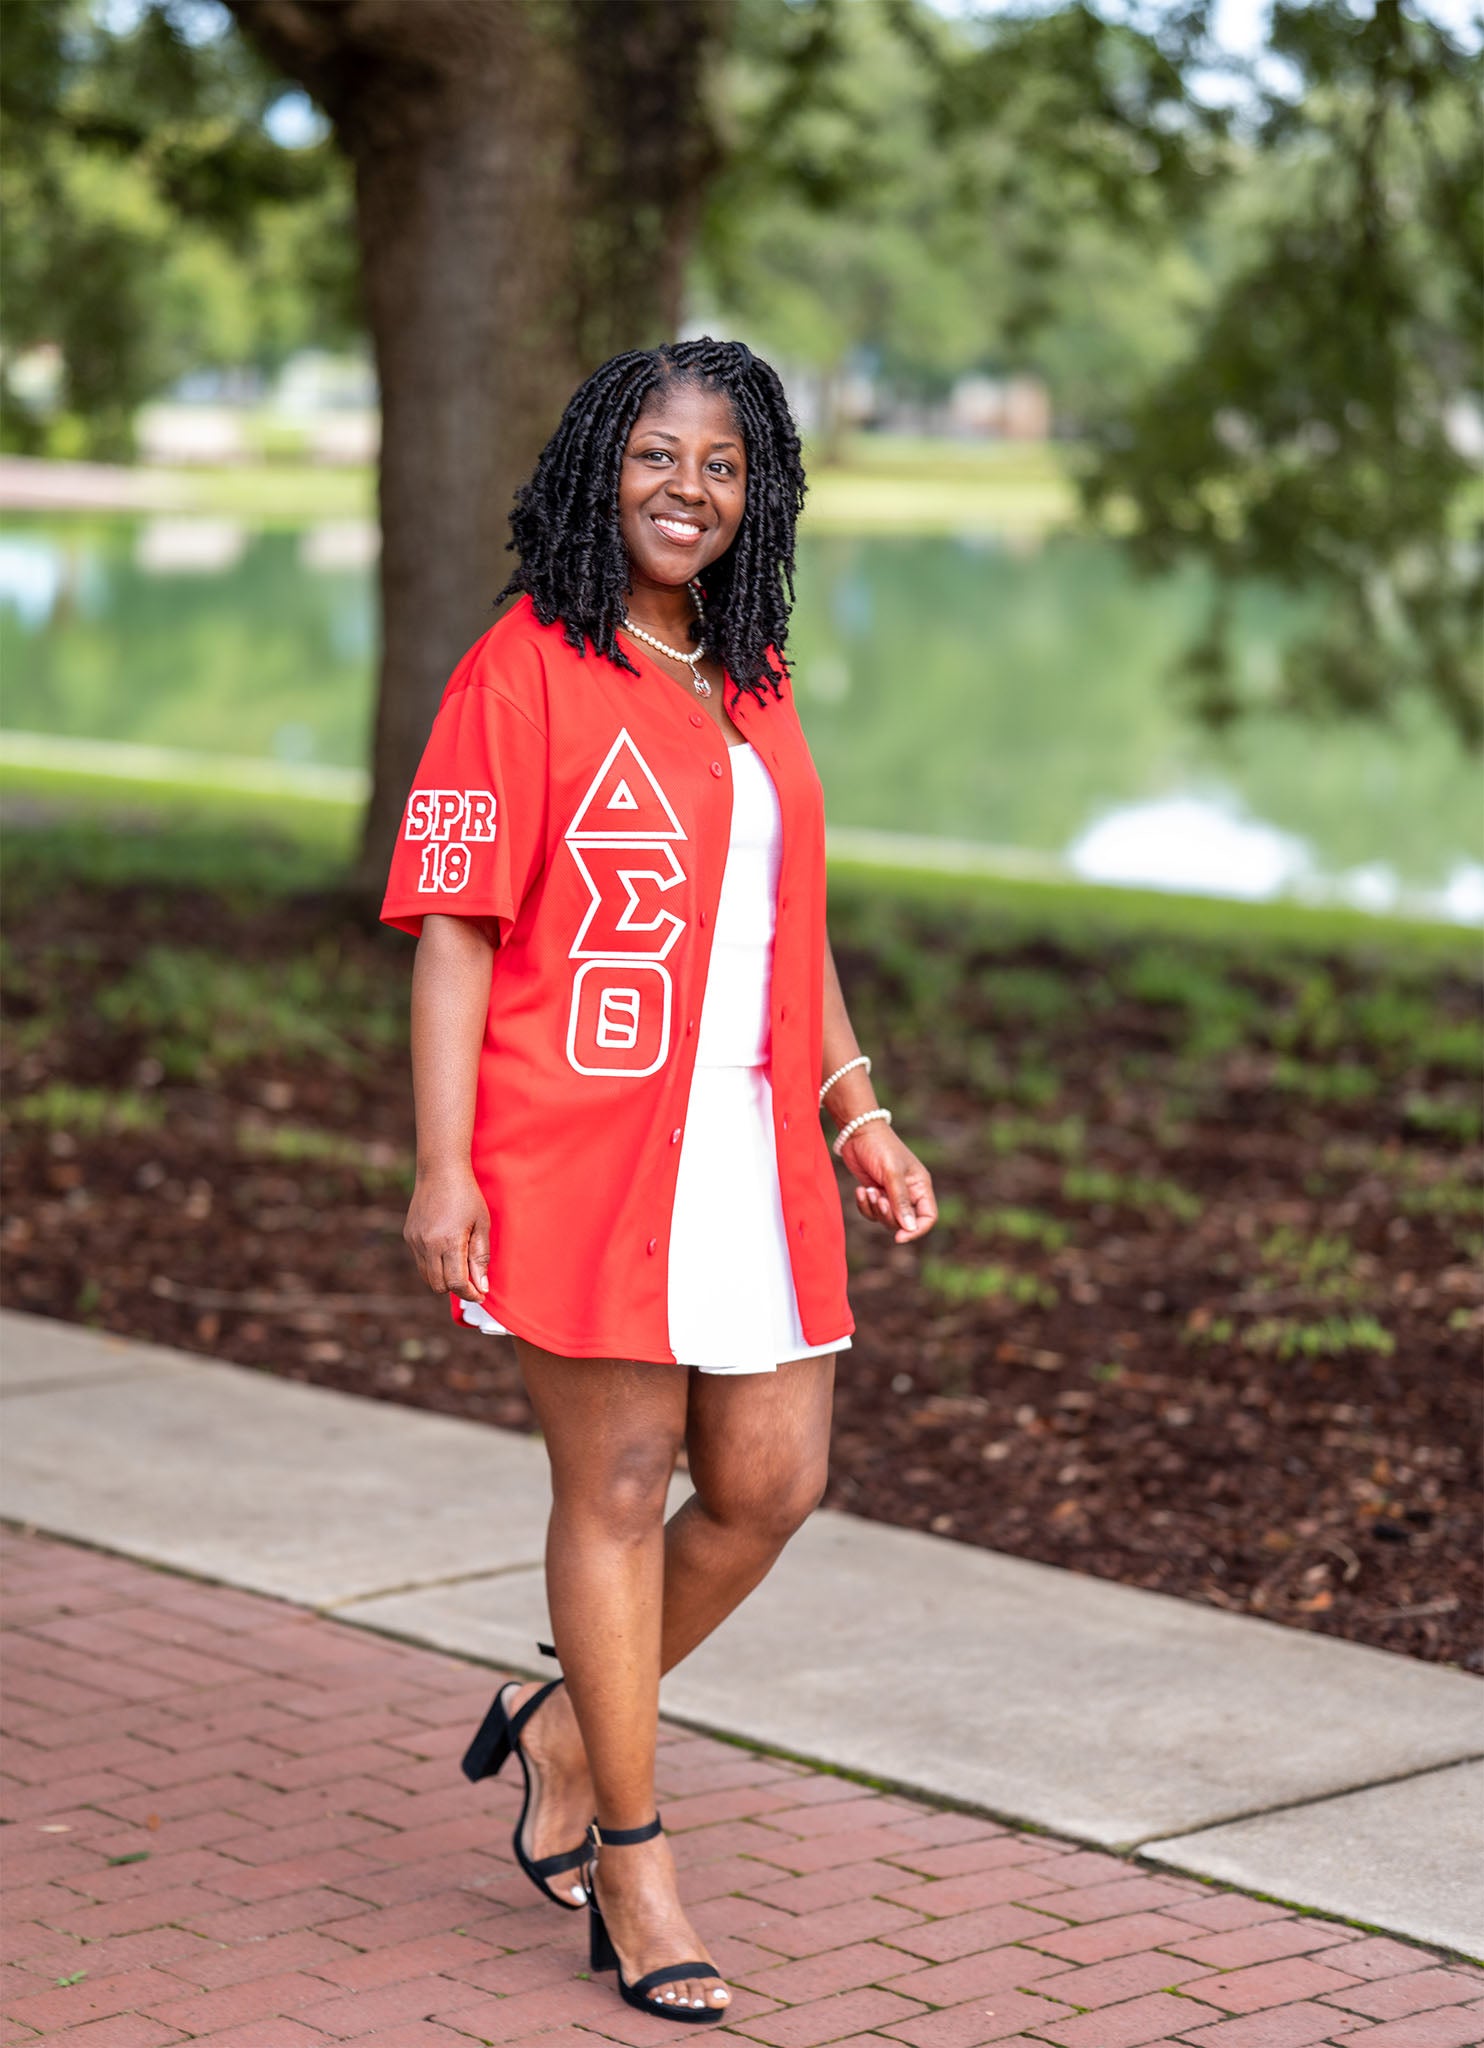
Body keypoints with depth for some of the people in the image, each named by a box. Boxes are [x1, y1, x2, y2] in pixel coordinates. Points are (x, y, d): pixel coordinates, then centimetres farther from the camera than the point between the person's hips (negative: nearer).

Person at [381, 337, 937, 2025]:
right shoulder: (524, 670, -6)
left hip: (748, 1153, 7)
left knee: (773, 1483, 7)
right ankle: (630, 1867, 15)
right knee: (620, 1488, 1)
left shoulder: (752, 685, 15)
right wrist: (440, 1170, -15)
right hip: (577, 1149, -7)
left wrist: (856, 1110, 15)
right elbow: (452, 930, -9)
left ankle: (568, 1727, 30)